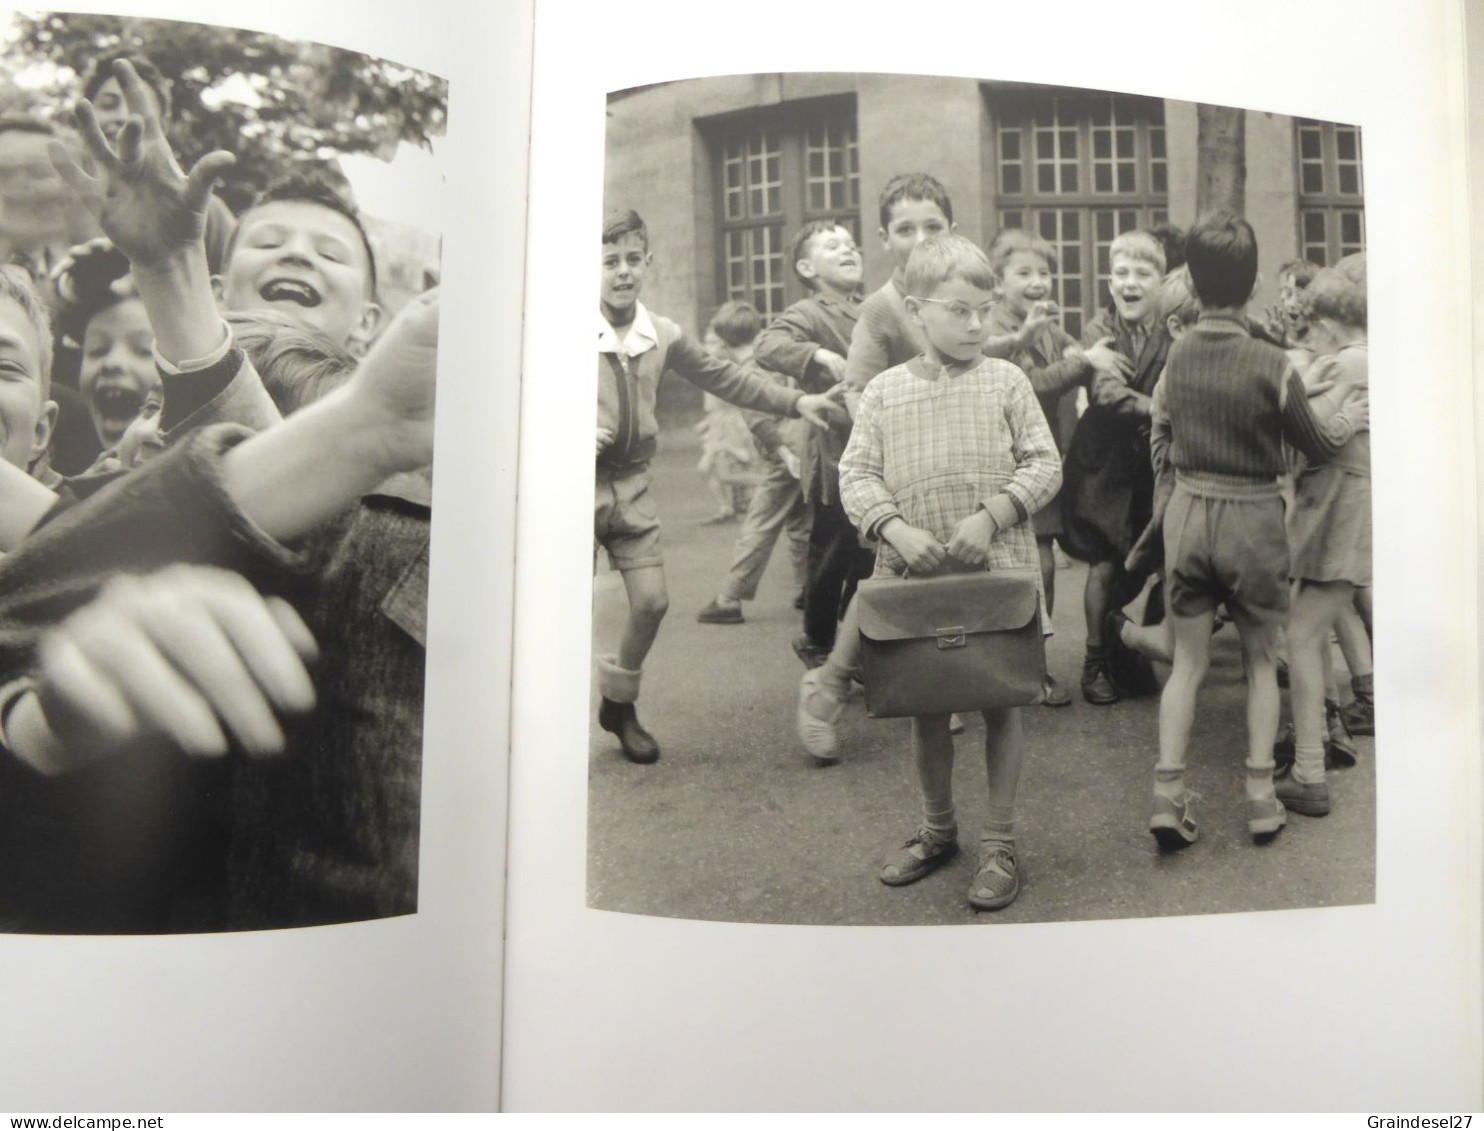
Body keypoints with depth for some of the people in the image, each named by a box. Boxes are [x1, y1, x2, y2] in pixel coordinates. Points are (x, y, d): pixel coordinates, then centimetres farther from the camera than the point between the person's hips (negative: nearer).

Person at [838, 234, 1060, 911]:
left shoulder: (1006, 383, 0)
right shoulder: (884, 392, 2)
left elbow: (1044, 465, -1)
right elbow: (857, 475, 1)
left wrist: (989, 516, -15)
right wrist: (896, 529, -15)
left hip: (998, 573, -1)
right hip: (913, 575, 1)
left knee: (1001, 704, 8)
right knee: (926, 707, 13)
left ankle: (1000, 844, 23)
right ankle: (938, 829, 34)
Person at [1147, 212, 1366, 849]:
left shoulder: (1177, 356, -1)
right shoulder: (1270, 365, -13)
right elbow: (1319, 446, -1)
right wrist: (1350, 420, 19)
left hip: (1188, 511, 3)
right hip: (1253, 516, -3)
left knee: (1188, 660, 10)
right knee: (1260, 658, 14)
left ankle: (1168, 792, 2)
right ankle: (1261, 794, 14)